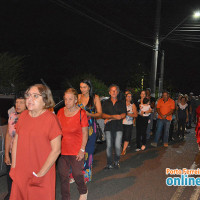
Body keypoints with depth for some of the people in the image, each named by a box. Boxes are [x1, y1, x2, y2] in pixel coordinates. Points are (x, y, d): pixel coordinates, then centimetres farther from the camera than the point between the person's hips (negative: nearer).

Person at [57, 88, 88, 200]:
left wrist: (82, 149, -11)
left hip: (76, 151, -3)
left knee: (77, 174, 7)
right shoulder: (60, 112, 3)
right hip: (62, 150, 4)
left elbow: (85, 133, -6)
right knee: (63, 175, 10)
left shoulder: (81, 113, -8)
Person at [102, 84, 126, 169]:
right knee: (109, 146, 0)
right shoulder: (106, 103, 10)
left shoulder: (122, 103, 9)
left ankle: (116, 161, 17)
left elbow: (123, 115, -2)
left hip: (118, 128, 0)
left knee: (118, 146, -5)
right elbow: (103, 115, 1)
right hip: (108, 127, 1)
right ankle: (109, 164, 10)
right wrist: (113, 116, -16)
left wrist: (110, 119, -8)